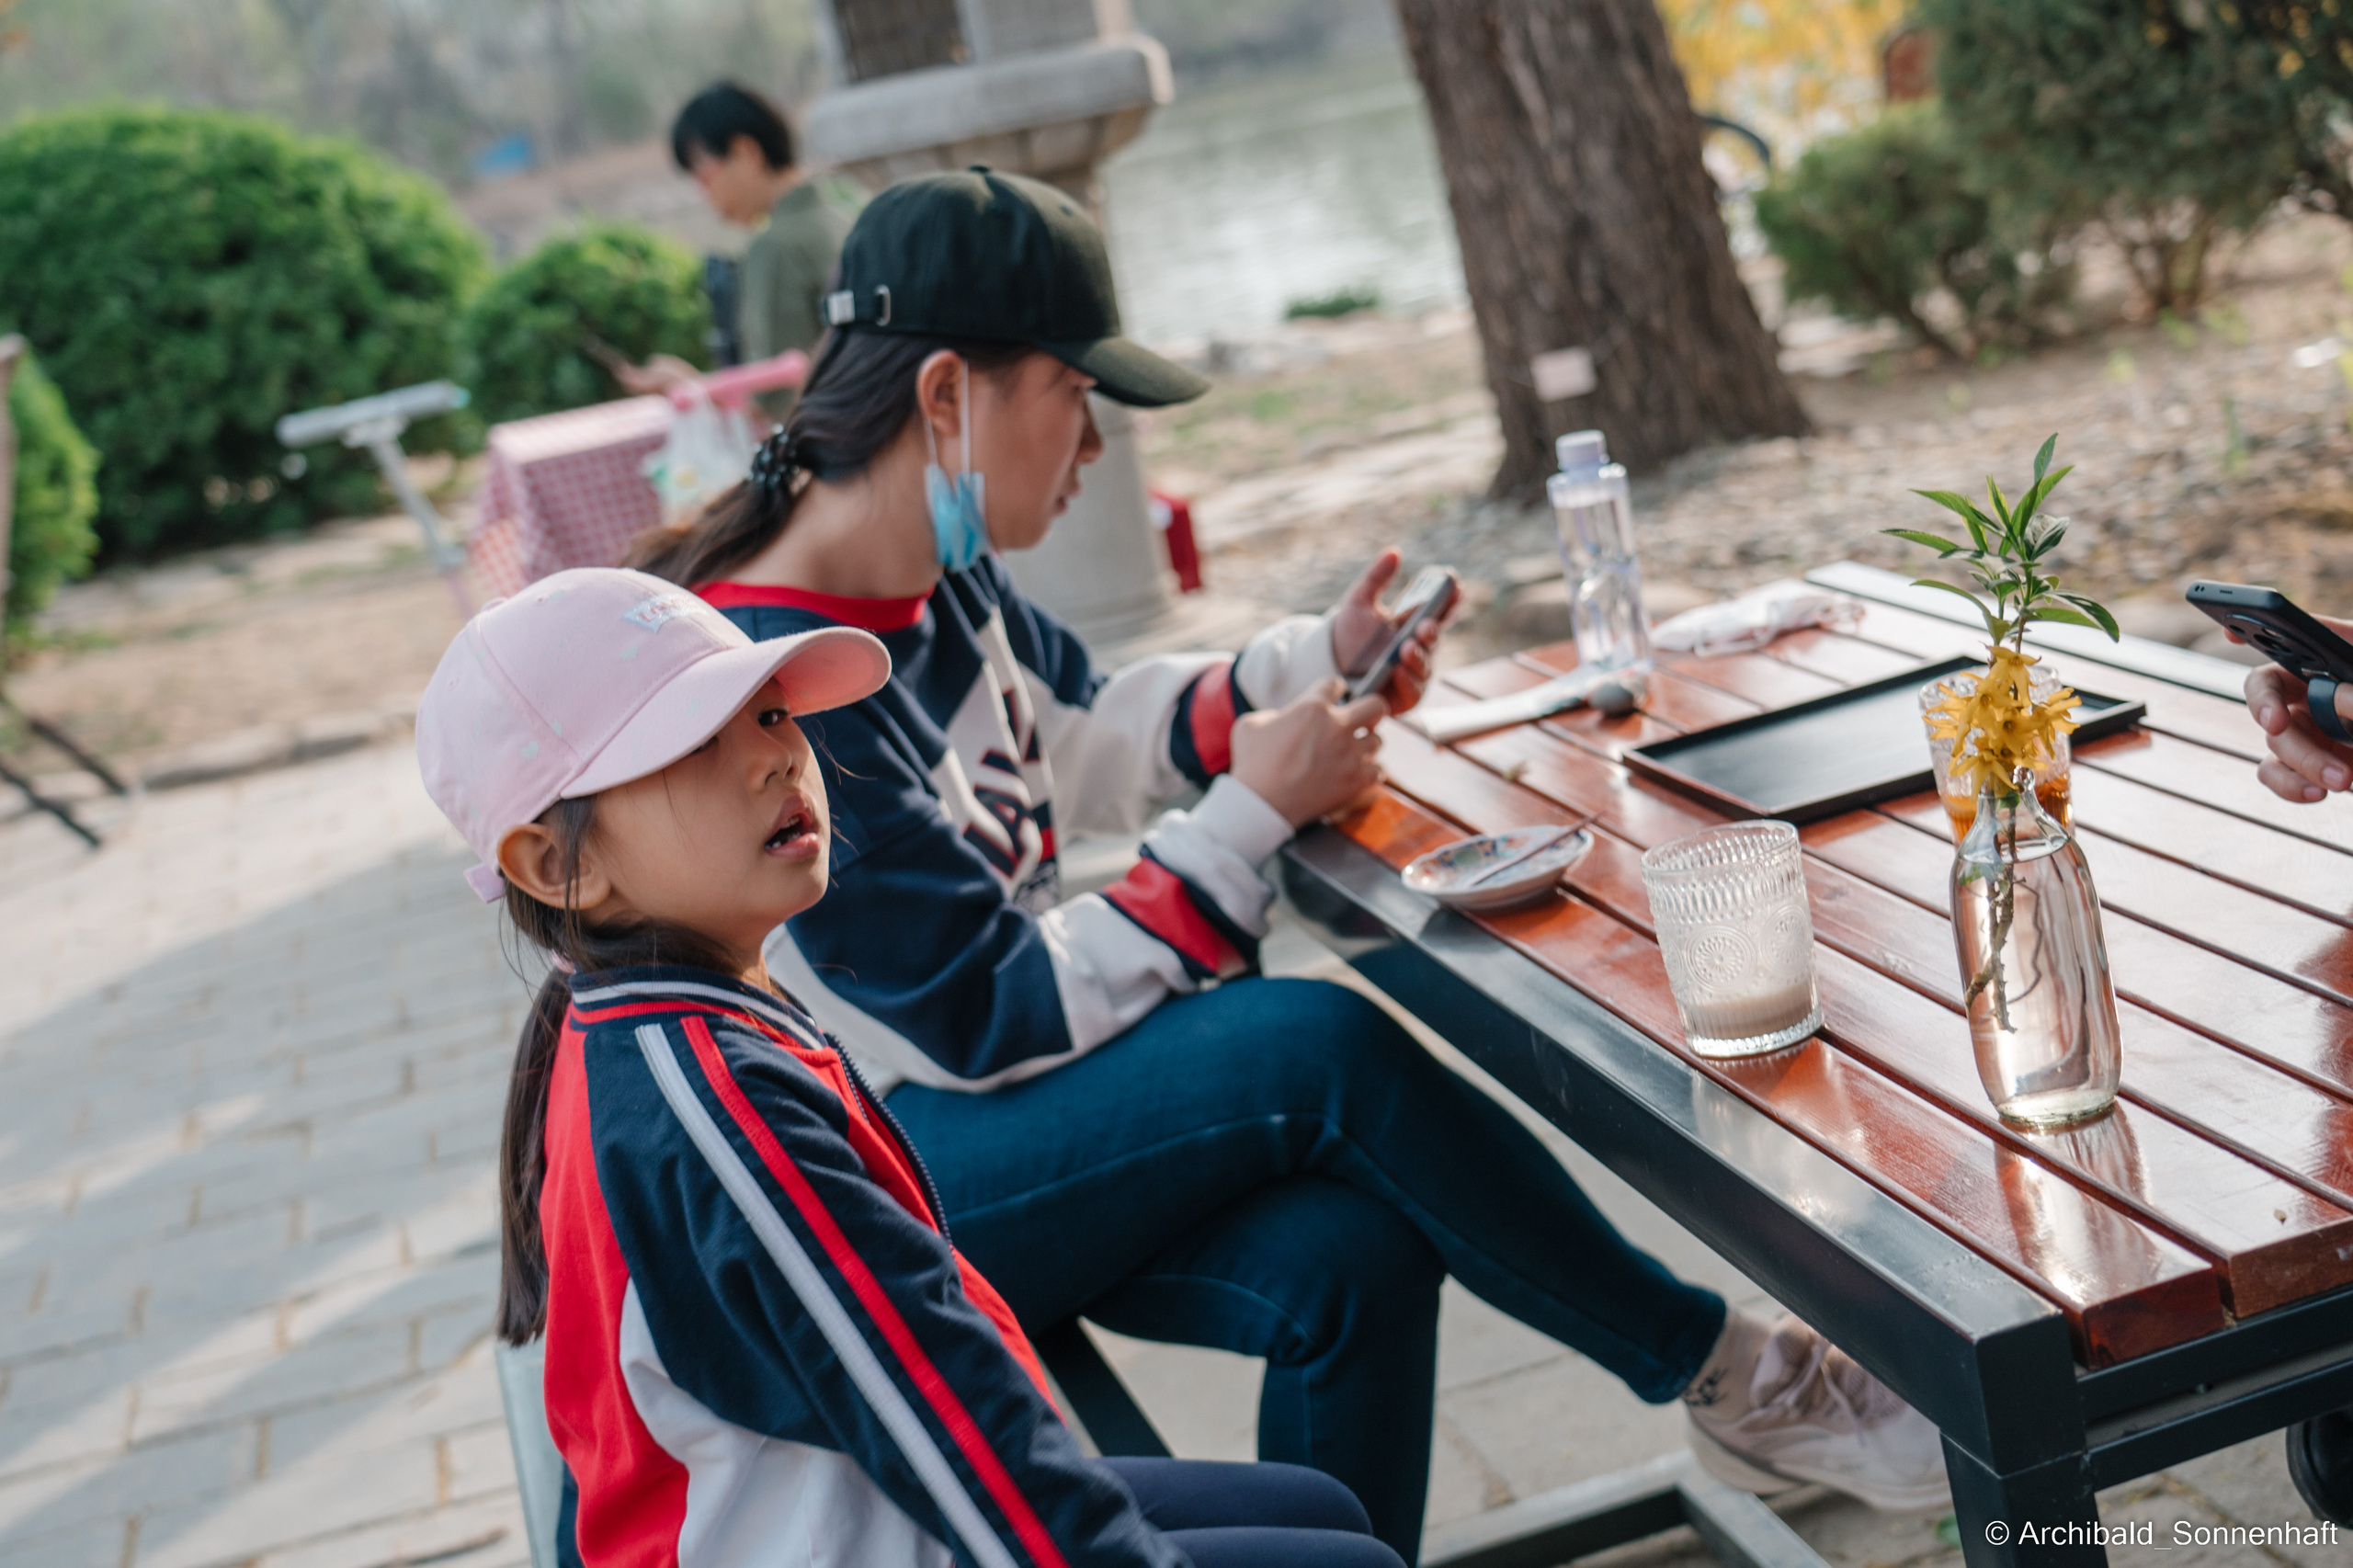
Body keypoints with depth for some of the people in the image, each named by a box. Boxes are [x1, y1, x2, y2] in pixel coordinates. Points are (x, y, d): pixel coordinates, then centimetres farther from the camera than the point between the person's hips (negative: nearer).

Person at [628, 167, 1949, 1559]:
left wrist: (1317, 663, 7)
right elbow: (984, 1022, -23)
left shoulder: (933, 569, 3)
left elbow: (1078, 735, 22)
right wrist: (1253, 816, -18)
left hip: (1005, 1109, 9)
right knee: (1328, 1051, -24)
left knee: (1354, 1253, -18)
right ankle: (1727, 1373, -5)